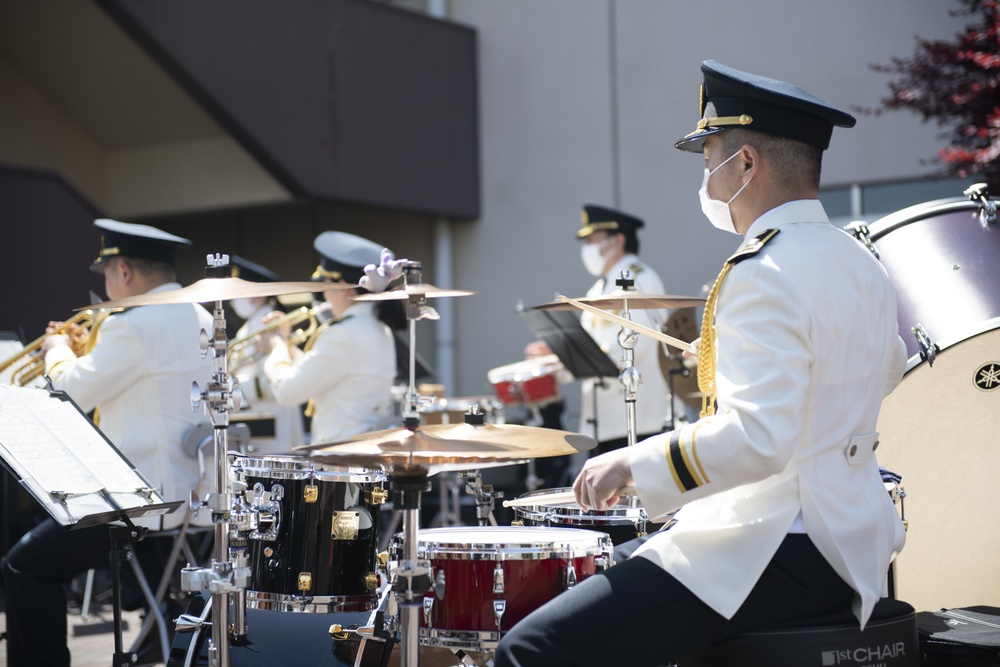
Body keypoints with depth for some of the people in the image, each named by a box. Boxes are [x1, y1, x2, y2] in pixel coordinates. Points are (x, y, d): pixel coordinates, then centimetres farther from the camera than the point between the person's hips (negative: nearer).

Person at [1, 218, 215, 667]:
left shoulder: (135, 326, -19)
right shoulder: (200, 319, 9)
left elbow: (74, 392, -10)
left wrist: (57, 351, 8)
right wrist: (87, 349, 21)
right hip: (194, 491, 10)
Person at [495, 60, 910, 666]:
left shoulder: (765, 275, -19)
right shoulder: (861, 263, 10)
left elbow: (759, 439, -29)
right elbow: (890, 367, 30)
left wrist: (633, 464, -19)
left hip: (778, 547, -11)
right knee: (612, 568, 30)